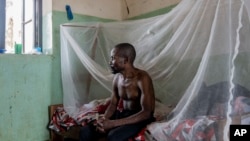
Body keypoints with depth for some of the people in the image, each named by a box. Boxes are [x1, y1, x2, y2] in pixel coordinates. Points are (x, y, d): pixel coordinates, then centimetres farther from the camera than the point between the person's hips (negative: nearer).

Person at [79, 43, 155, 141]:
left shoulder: (142, 78, -21)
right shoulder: (117, 77, 1)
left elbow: (146, 113, -25)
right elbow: (113, 104, 10)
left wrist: (113, 123, -29)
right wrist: (104, 119, -13)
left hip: (141, 118, -6)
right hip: (122, 114, 7)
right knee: (85, 132, -11)